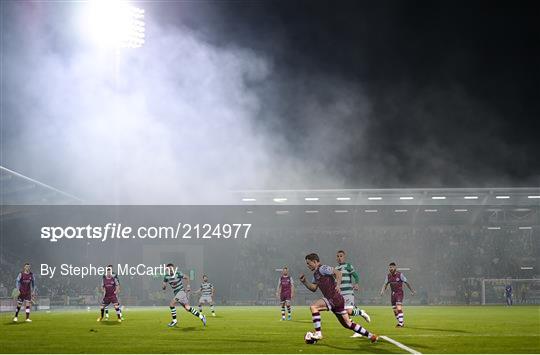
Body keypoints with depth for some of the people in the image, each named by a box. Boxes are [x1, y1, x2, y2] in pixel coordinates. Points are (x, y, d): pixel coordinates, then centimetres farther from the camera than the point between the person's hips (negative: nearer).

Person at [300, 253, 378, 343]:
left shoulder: (322, 268, -9)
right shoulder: (316, 273, 20)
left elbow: (338, 272, -17)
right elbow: (313, 288, 19)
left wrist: (338, 285, -26)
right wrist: (304, 281, 7)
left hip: (334, 298, -10)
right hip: (332, 300, 10)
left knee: (313, 306, -17)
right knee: (348, 324, 12)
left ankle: (318, 333, -15)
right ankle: (371, 336, 17)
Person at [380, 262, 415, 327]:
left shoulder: (400, 274, -10)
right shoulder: (388, 276, 5)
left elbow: (406, 283, -3)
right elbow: (385, 284, 12)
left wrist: (412, 291, 2)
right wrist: (382, 291, -7)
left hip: (399, 293, -6)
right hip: (393, 293, 6)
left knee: (399, 308, -19)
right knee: (394, 310, 8)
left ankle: (401, 323, -20)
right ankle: (400, 322, 23)